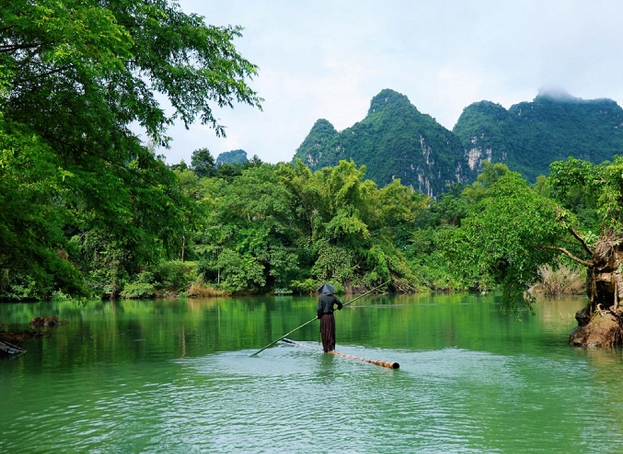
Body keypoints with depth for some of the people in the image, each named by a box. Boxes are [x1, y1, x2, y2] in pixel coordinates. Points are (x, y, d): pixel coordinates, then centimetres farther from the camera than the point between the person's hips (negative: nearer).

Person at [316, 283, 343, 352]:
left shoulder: (321, 298, -10)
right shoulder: (332, 297, -1)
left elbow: (319, 308, -14)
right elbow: (340, 304, 9)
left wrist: (318, 315, 3)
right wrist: (339, 308, 32)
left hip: (323, 316, -2)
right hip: (331, 316, 2)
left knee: (324, 333, 7)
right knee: (331, 332, 11)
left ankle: (326, 348, 10)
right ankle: (331, 347, 9)